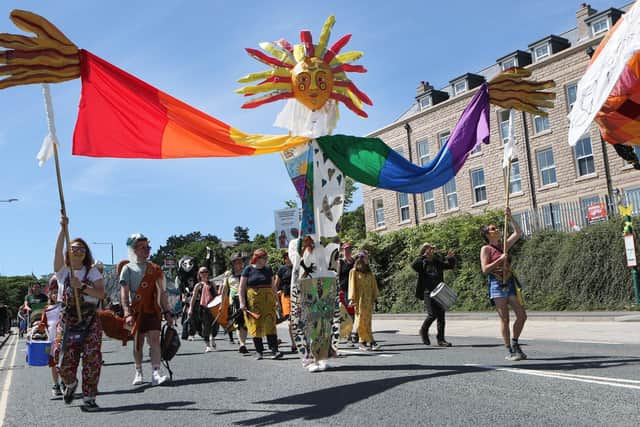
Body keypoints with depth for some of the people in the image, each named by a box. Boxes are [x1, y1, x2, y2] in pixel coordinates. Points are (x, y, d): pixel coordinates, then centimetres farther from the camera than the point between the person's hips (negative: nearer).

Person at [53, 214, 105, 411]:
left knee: (92, 360, -5)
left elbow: (101, 294, -9)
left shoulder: (93, 273, 5)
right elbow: (58, 250, -13)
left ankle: (89, 398, 7)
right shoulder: (62, 271, 5)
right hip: (68, 321, 0)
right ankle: (70, 383, 35)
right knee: (66, 362, 1)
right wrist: (64, 228, -25)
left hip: (90, 322, 0)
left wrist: (81, 286, -20)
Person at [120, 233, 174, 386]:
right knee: (138, 342, 7)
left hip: (153, 310, 1)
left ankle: (155, 374, -14)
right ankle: (138, 373, 23)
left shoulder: (155, 269, 9)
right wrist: (127, 313, -17)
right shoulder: (128, 269, 0)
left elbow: (162, 292, 10)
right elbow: (124, 293, -6)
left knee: (155, 339, -10)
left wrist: (167, 312, 5)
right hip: (136, 311, -1)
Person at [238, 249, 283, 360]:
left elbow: (273, 286, 18)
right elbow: (241, 288, 0)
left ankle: (275, 350, -9)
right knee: (256, 326, 2)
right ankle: (259, 351, 11)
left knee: (270, 324, -6)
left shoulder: (268, 269, 12)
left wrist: (277, 300, 12)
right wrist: (242, 302, -8)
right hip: (253, 301, -2)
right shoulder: (248, 269, 1)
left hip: (267, 301, 2)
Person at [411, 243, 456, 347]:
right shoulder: (422, 264, 1)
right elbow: (413, 265, -19)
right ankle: (423, 331, 16)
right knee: (432, 314, -12)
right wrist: (423, 256, -21)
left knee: (441, 316, 2)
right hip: (428, 293, -4)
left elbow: (450, 265, 21)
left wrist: (451, 258, 1)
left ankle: (441, 339, 10)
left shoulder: (438, 262, 13)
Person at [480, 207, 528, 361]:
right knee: (504, 319, -4)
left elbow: (518, 233, 15)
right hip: (497, 285, -6)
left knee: (522, 315, 0)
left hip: (509, 283, 6)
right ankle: (509, 351, 2)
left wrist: (510, 218, 6)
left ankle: (514, 343, 18)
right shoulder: (486, 249, -1)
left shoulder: (504, 246, 15)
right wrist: (500, 260, -16)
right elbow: (485, 269, -9)